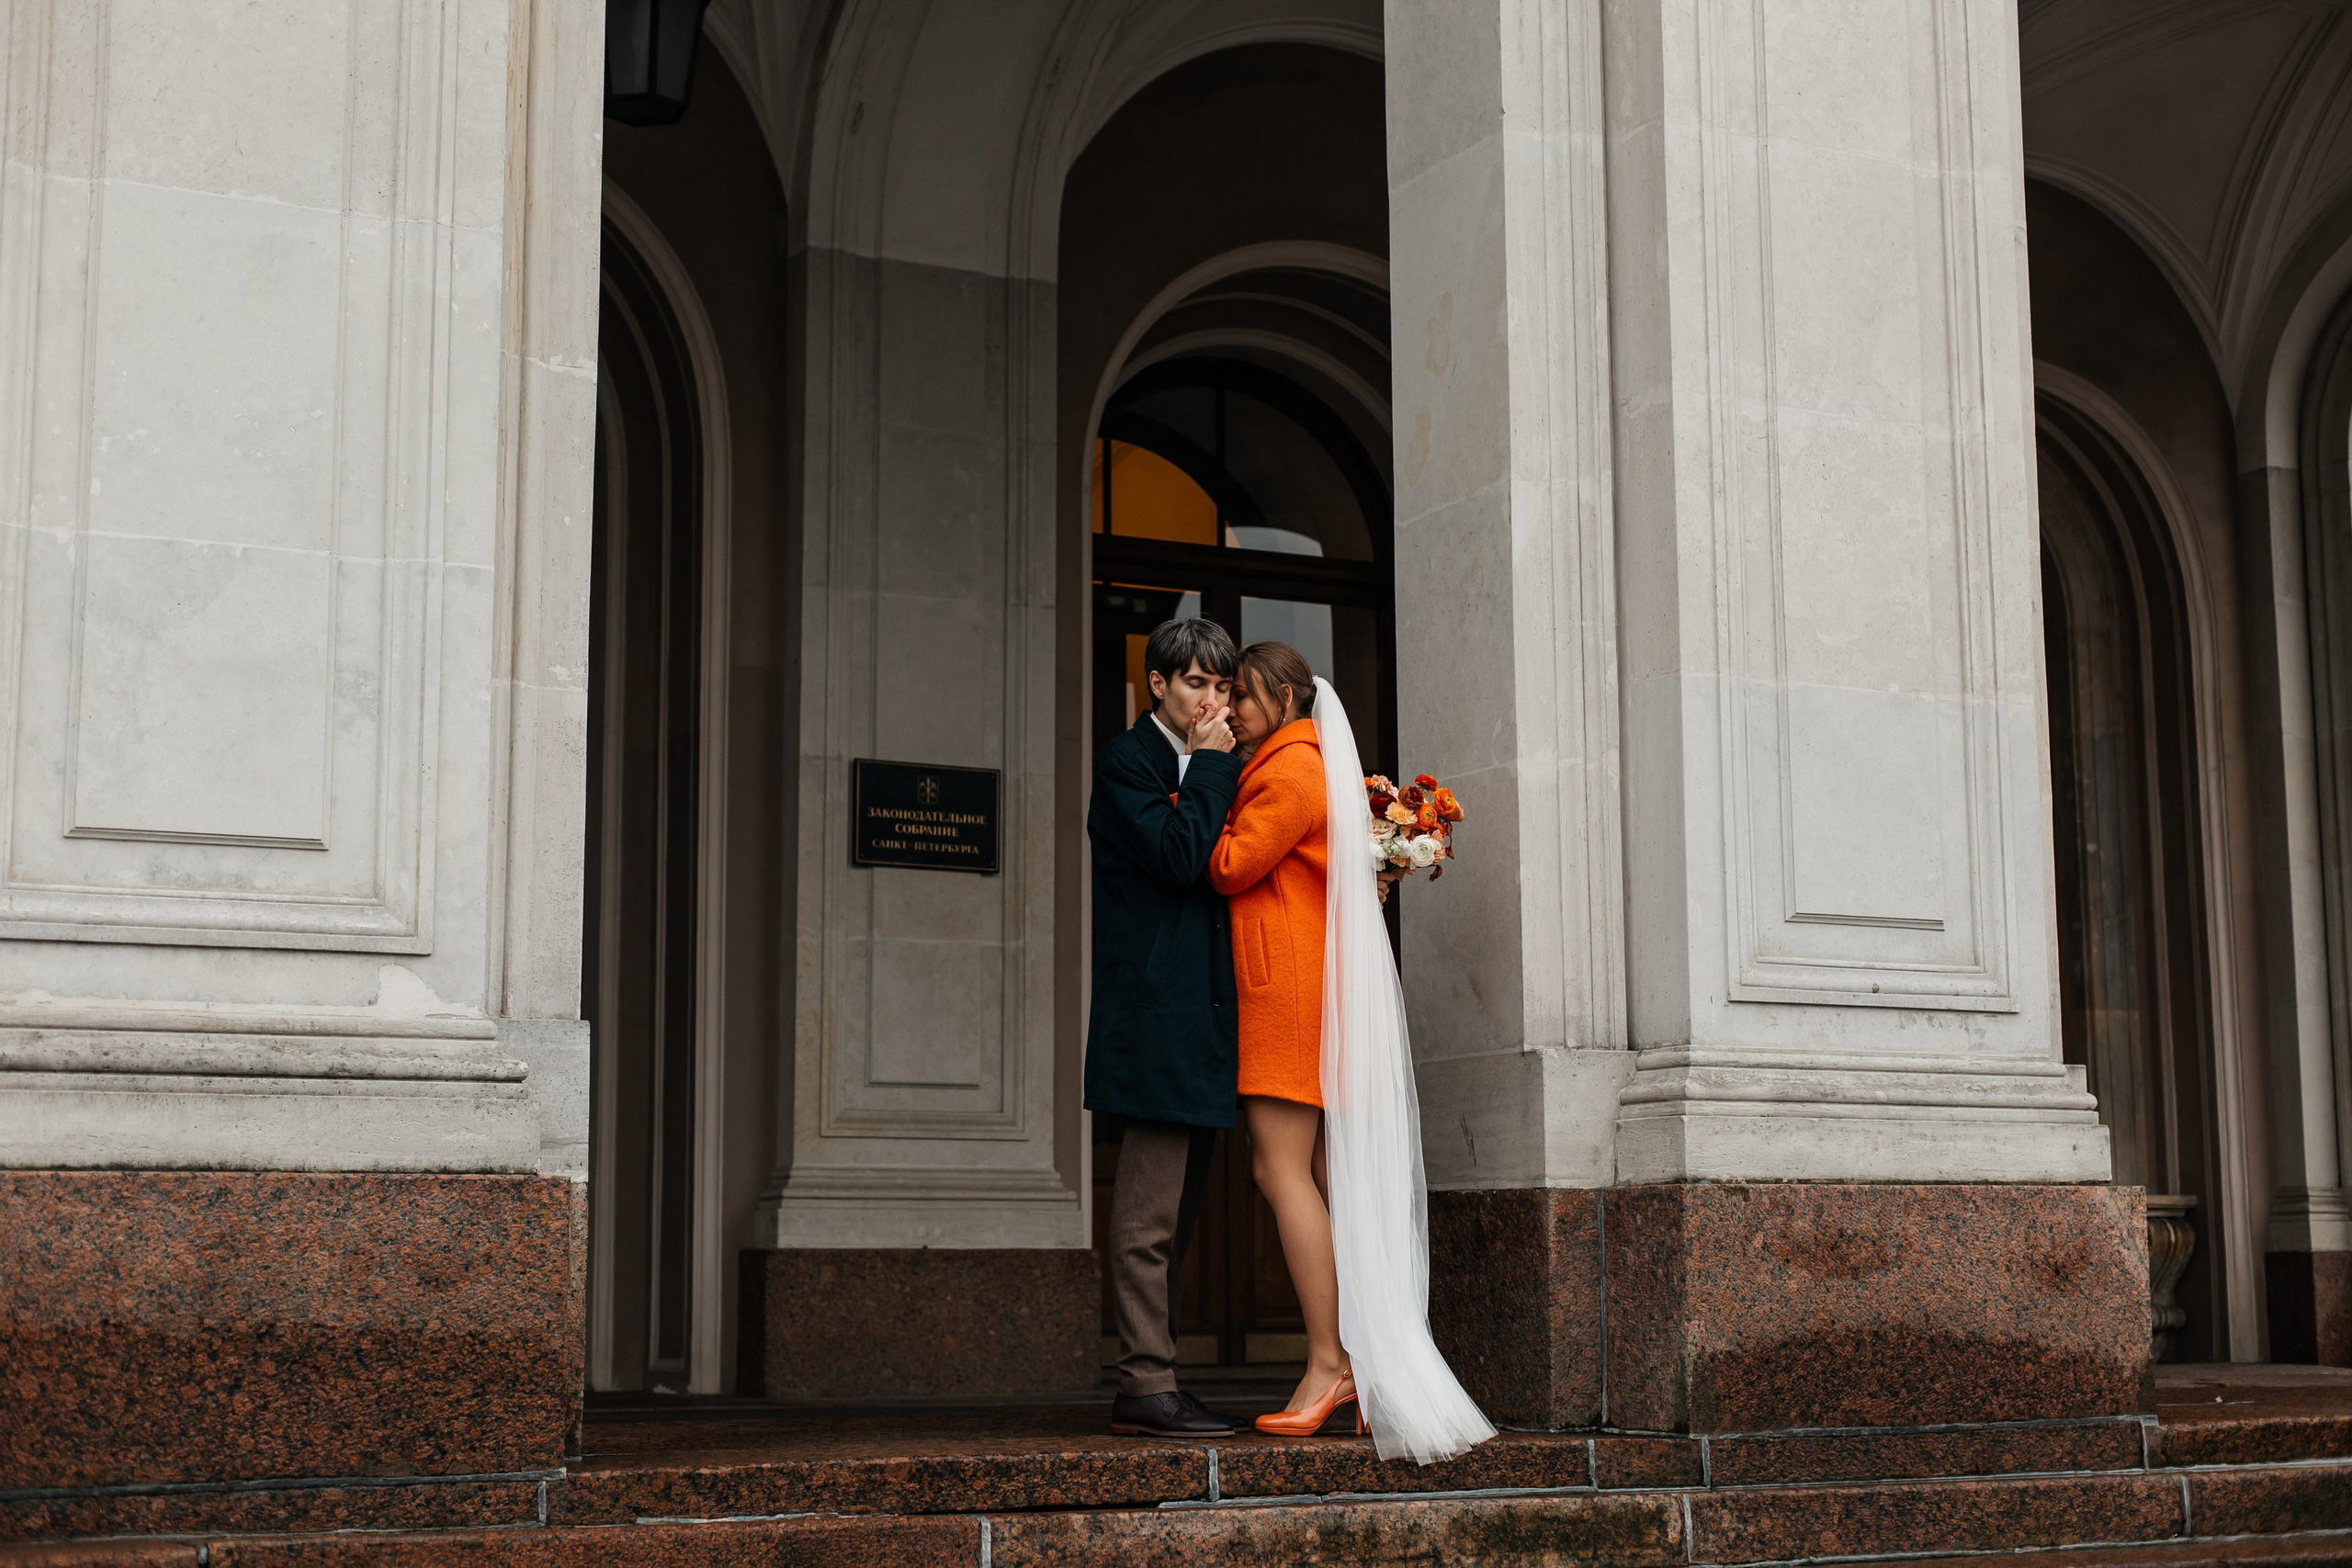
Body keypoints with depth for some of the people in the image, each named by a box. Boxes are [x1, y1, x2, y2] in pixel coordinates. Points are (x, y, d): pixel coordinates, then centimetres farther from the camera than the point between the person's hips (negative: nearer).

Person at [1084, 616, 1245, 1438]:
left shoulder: (1218, 768, 20)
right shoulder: (1127, 761, -5)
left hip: (1201, 1015, 9)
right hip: (1154, 1015, -9)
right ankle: (1147, 1385, -7)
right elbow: (1180, 855, -18)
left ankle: (1151, 1383, 15)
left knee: (1174, 1209, 10)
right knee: (1150, 1210, -9)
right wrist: (1211, 763, -11)